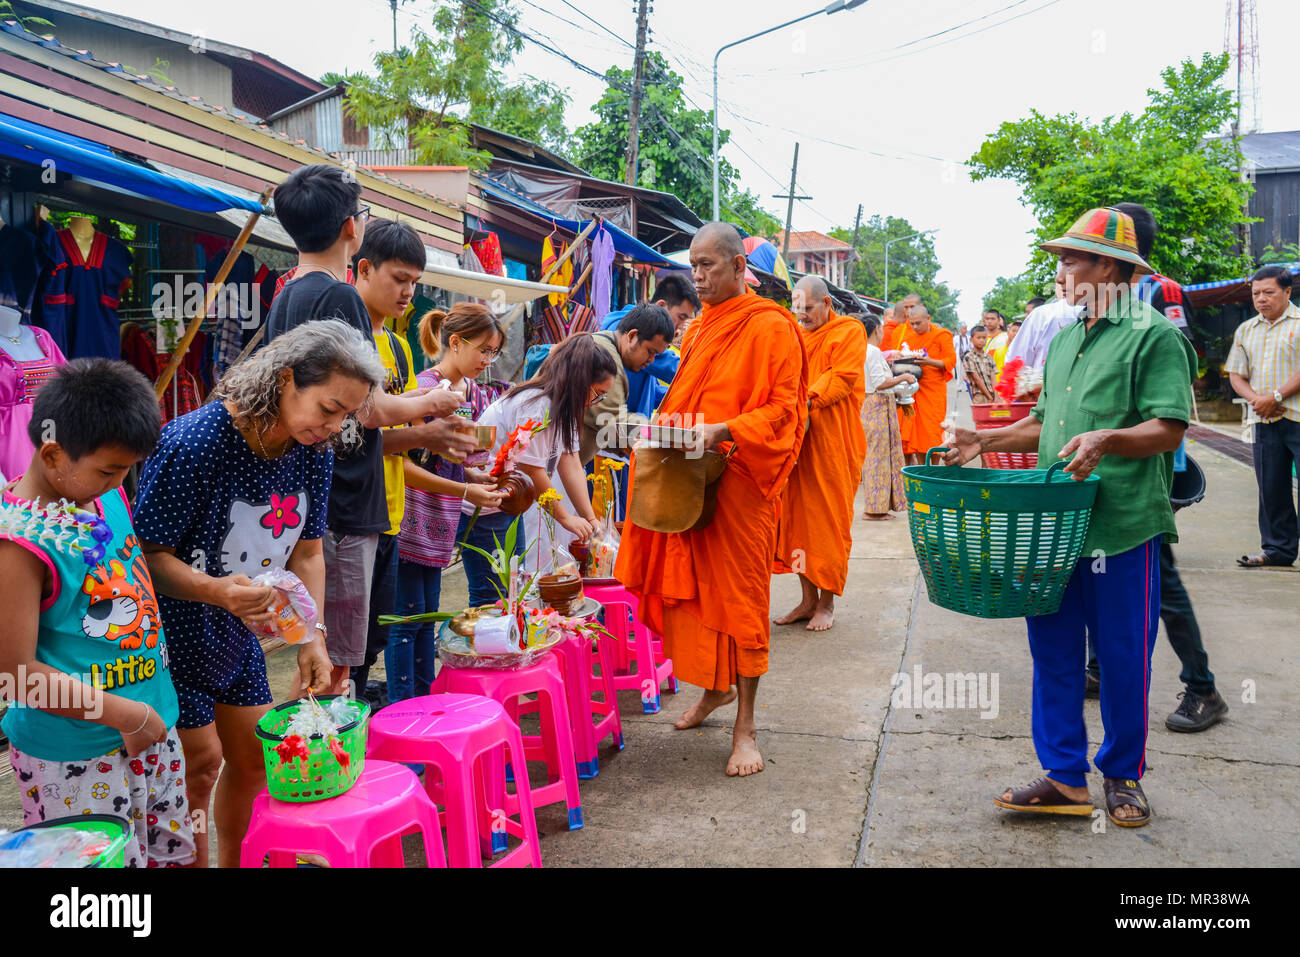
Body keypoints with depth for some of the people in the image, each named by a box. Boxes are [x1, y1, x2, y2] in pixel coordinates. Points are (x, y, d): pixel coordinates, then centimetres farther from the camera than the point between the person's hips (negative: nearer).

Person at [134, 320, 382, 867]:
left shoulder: (313, 452, -8)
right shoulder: (193, 442, -28)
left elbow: (306, 554, 0)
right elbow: (149, 554, -23)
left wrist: (313, 636, -10)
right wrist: (217, 590, -40)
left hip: (238, 630, 7)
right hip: (171, 631, -6)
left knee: (253, 756, 13)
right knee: (200, 762, -1)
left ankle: (234, 864, 34)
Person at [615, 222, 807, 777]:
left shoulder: (771, 327, -7)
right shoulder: (699, 330, 17)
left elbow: (781, 407, -13)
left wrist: (723, 432, -25)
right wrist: (671, 429, 8)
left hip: (741, 481, -7)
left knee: (739, 595, -2)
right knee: (693, 586, 11)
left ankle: (745, 725, 8)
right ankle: (715, 688, 32)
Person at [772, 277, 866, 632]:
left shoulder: (849, 332, -1)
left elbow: (841, 378, -12)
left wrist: (807, 400, -24)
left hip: (833, 442, -5)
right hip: (797, 440, 5)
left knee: (829, 519, -1)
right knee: (798, 515, 5)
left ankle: (827, 603, 10)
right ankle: (808, 599, 16)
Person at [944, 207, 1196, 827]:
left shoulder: (1153, 336, -5)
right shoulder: (1063, 341, 18)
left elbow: (1169, 428, -12)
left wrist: (1108, 439, -29)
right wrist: (986, 440, 11)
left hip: (1123, 526, -6)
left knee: (1124, 659, 6)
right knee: (1052, 650, 8)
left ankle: (1122, 775, 24)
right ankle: (1064, 777, 19)